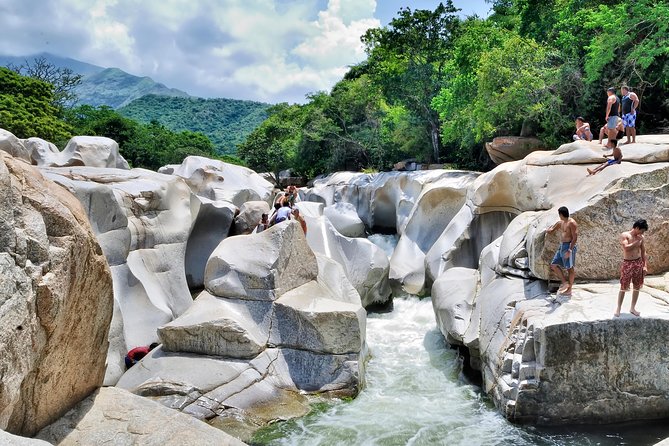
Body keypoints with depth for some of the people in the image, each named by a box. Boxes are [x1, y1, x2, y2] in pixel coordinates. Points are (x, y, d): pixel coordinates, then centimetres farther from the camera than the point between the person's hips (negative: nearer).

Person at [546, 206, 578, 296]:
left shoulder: (572, 223, -12)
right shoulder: (560, 223, 14)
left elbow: (575, 237, -19)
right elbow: (549, 231, 31)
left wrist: (569, 250, -22)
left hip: (568, 246, -9)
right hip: (561, 247, 9)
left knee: (570, 268, 0)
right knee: (554, 265, 7)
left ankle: (569, 290, 6)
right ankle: (565, 282, 13)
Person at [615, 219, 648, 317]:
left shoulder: (640, 238, 7)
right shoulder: (624, 235, -8)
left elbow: (643, 252, 12)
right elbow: (626, 248, -22)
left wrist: (645, 266, 7)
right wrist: (637, 241, -15)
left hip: (638, 263, 5)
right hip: (627, 263, -5)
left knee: (637, 287, 9)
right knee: (624, 287, -2)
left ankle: (632, 308, 21)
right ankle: (618, 308, 7)